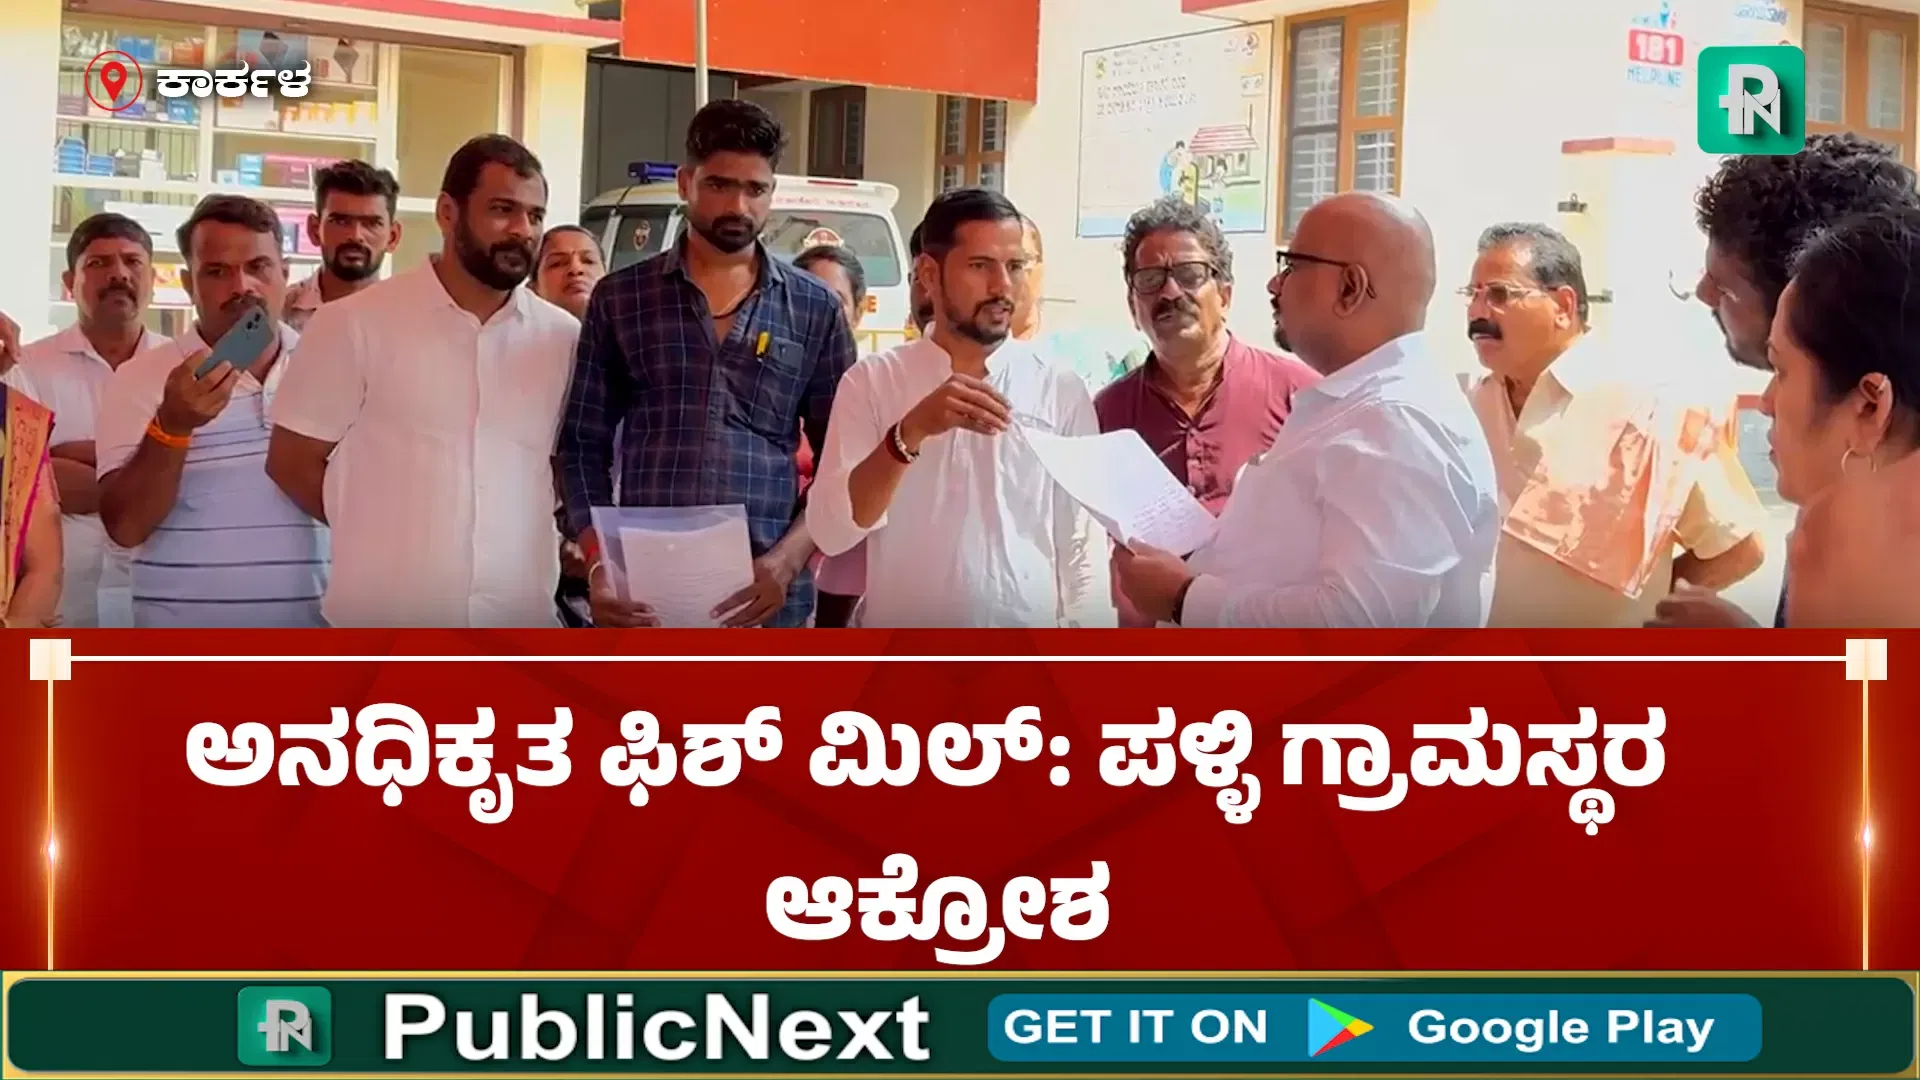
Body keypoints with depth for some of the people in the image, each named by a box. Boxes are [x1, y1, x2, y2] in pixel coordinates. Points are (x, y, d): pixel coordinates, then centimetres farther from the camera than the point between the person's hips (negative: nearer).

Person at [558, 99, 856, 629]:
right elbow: (584, 445, 7)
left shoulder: (816, 310, 9)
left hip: (765, 593, 0)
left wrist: (788, 560, -9)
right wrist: (601, 566, -8)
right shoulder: (619, 299, 8)